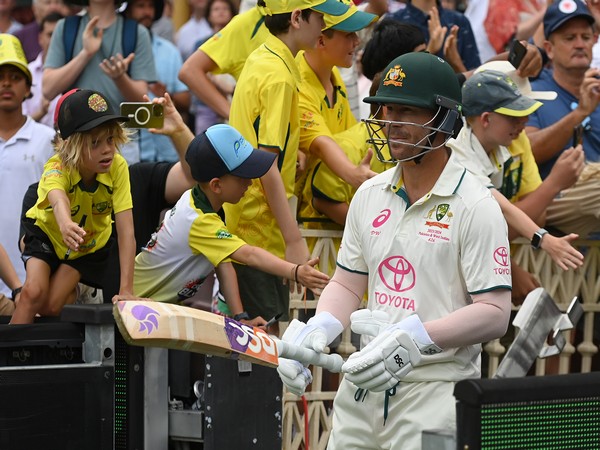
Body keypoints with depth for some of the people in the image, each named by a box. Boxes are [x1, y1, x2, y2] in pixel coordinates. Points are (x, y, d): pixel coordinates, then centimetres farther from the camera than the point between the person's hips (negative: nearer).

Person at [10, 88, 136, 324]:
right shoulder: (57, 168, -35)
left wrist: (126, 290, -40)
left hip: (91, 242, 1)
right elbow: (58, 199, -60)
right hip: (46, 232, -1)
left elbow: (126, 231, -33)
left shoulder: (118, 167, -30)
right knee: (34, 292, -24)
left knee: (51, 305, -12)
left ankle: (75, 294, 21)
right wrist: (66, 225, -84)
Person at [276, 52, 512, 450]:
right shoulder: (370, 195, 14)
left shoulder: (475, 206, -8)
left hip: (436, 393, -6)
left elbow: (495, 314, -13)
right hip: (362, 386, 6)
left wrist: (416, 338, -25)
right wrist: (317, 329, -1)